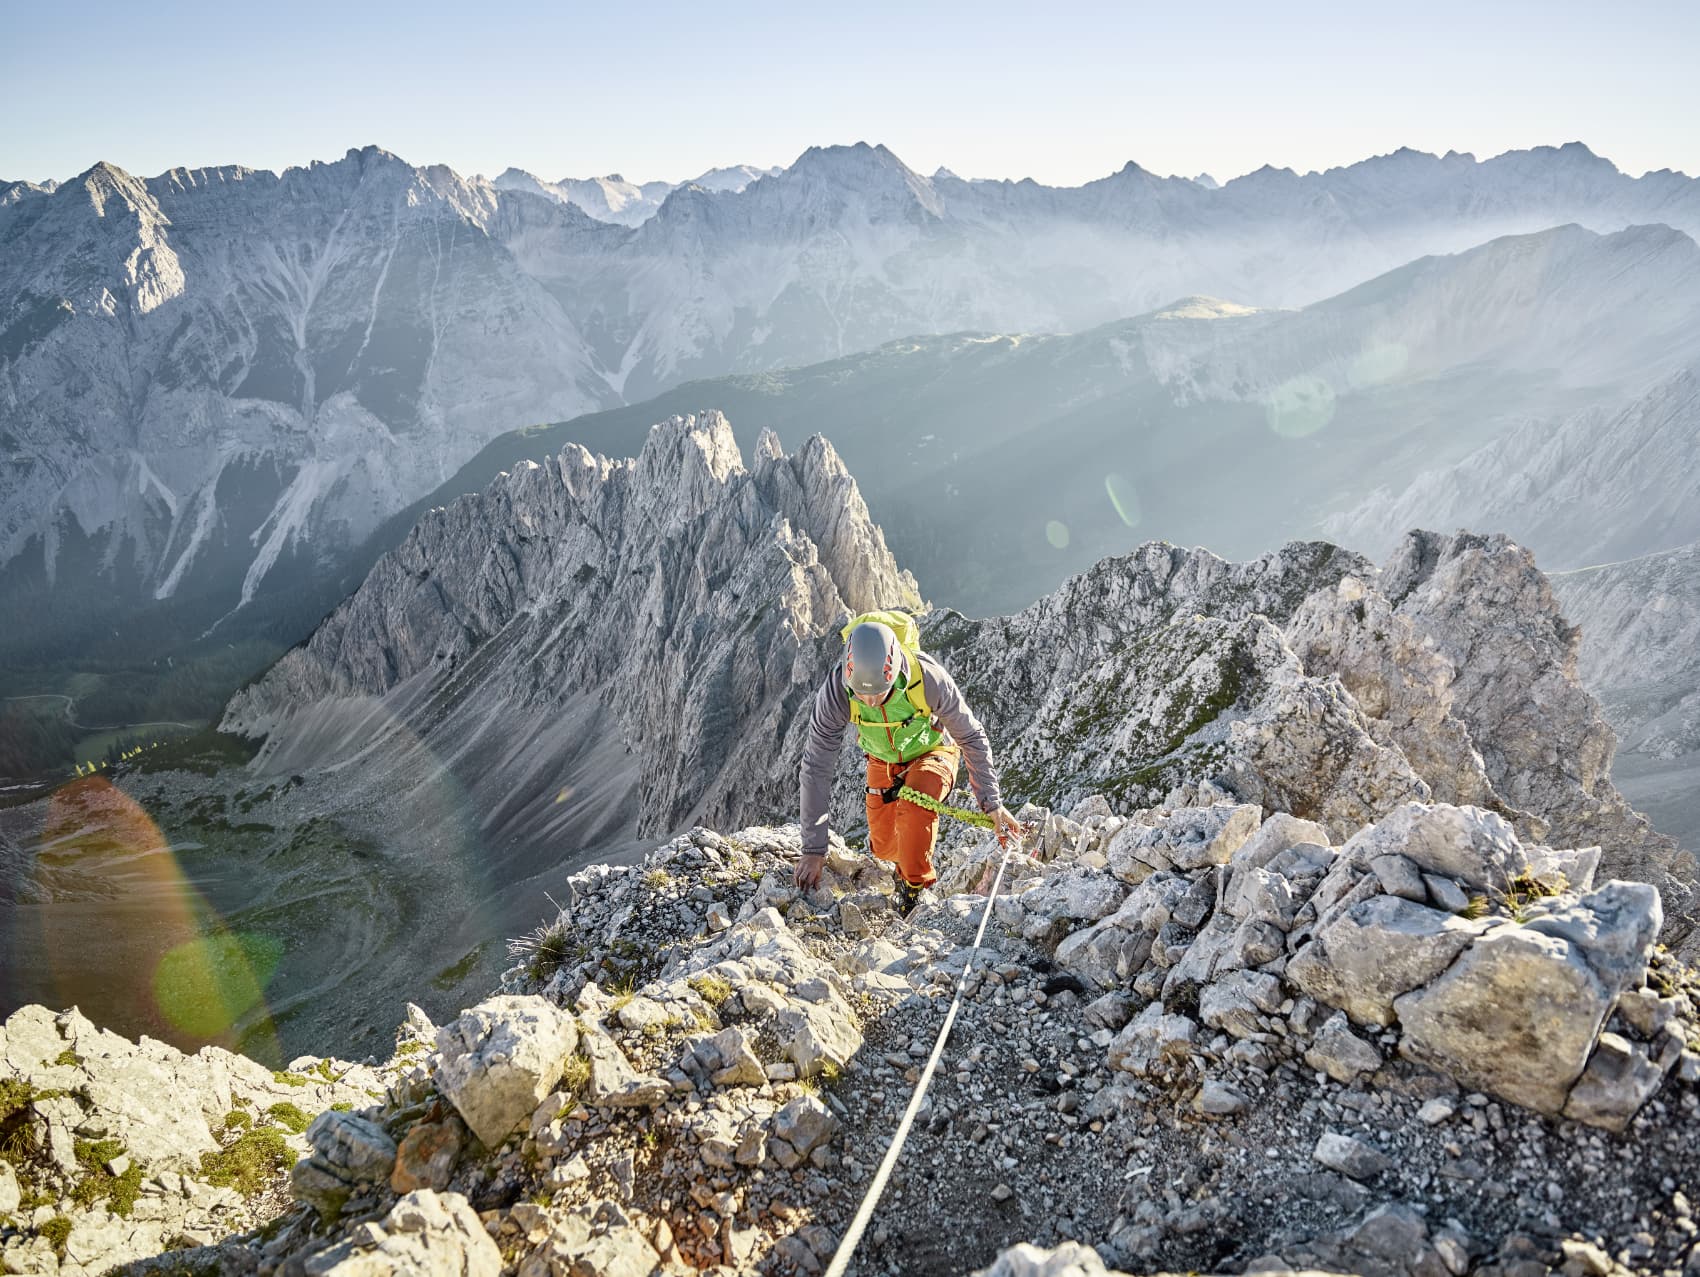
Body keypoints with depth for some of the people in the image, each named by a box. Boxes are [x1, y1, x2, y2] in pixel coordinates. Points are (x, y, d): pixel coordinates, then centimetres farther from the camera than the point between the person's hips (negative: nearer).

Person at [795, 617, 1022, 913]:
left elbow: (971, 737, -21)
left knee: (914, 805, -32)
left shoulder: (929, 678, -39)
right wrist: (814, 850, -28)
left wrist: (992, 803, -20)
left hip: (933, 752, -2)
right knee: (883, 847, 5)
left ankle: (915, 885, -9)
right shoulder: (835, 691, -35)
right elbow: (816, 769, -28)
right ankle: (904, 863, 41)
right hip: (882, 760, 3)